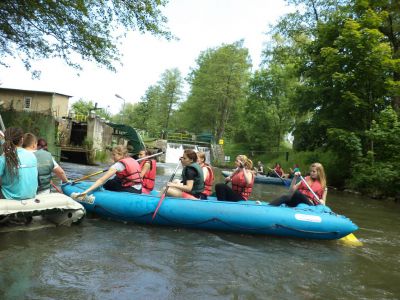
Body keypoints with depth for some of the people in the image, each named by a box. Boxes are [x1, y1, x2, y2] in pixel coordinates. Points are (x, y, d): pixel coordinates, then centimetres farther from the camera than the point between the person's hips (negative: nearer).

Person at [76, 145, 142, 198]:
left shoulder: (119, 165, -12)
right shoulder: (133, 161, 10)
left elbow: (102, 180, -17)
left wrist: (86, 191, -20)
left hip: (131, 191, -8)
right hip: (139, 190, 8)